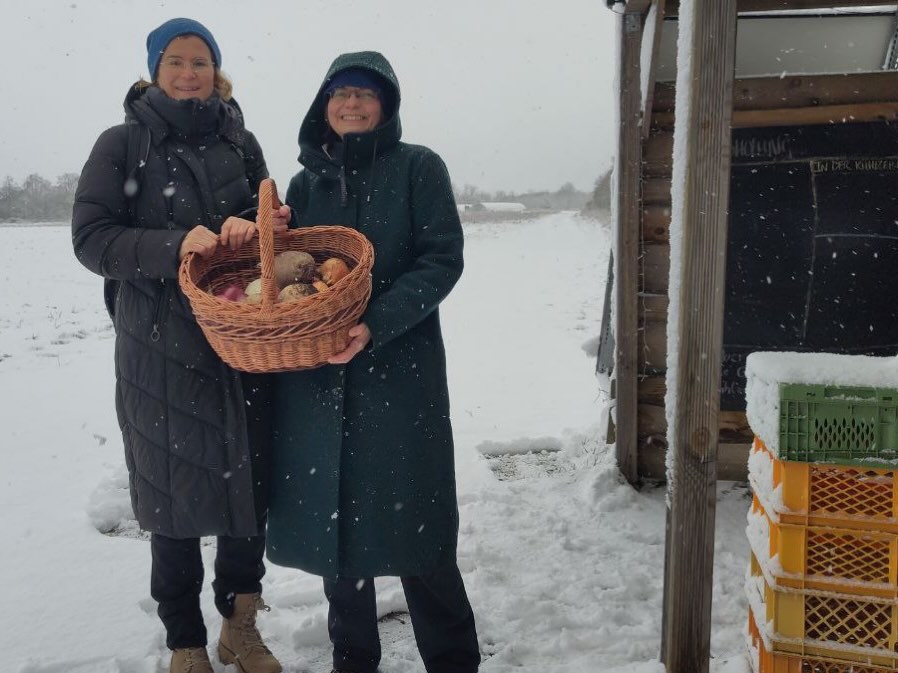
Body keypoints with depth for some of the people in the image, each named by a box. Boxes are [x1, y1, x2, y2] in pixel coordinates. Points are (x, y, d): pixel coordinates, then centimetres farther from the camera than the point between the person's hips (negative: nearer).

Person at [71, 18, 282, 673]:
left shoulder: (240, 141, 11)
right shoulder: (123, 143, 1)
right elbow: (91, 237, -6)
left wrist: (253, 226, -11)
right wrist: (175, 246, -21)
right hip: (161, 344, -3)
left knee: (251, 479, 5)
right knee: (174, 492, 2)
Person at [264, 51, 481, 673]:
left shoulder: (418, 167, 1)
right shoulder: (306, 183, 14)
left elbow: (444, 259, -8)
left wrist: (378, 324, -21)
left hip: (400, 371, -4)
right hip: (316, 375, 4)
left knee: (414, 527, 0)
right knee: (332, 521, 9)